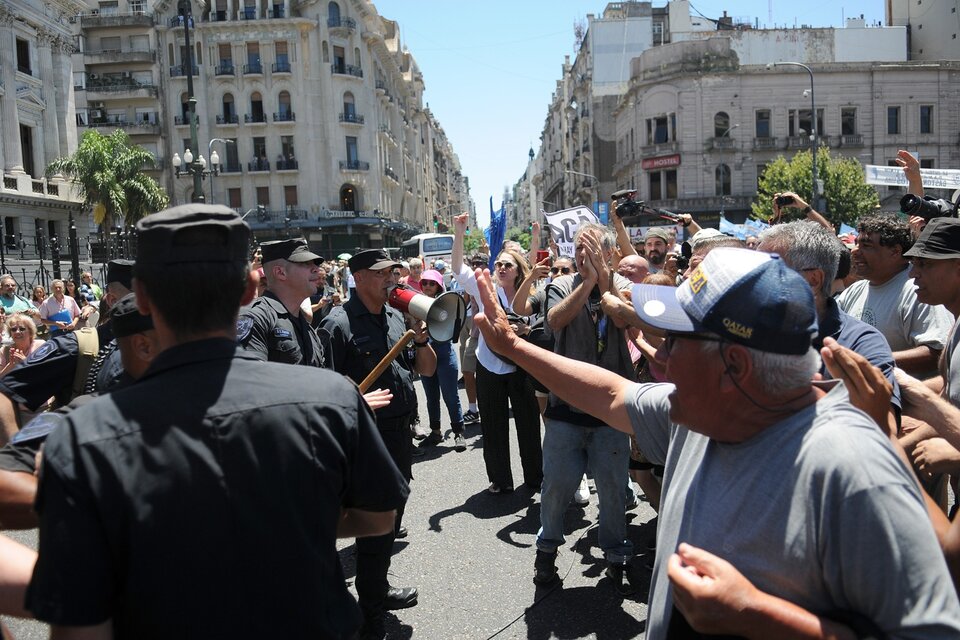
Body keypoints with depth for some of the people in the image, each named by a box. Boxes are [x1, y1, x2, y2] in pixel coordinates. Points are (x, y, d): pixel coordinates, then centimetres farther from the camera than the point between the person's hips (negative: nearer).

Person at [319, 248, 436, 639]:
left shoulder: (396, 316, 9)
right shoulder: (339, 324, -15)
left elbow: (427, 369, 11)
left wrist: (421, 340, -6)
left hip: (400, 434, 8)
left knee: (390, 517, 21)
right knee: (375, 523, 2)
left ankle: (377, 591, 42)